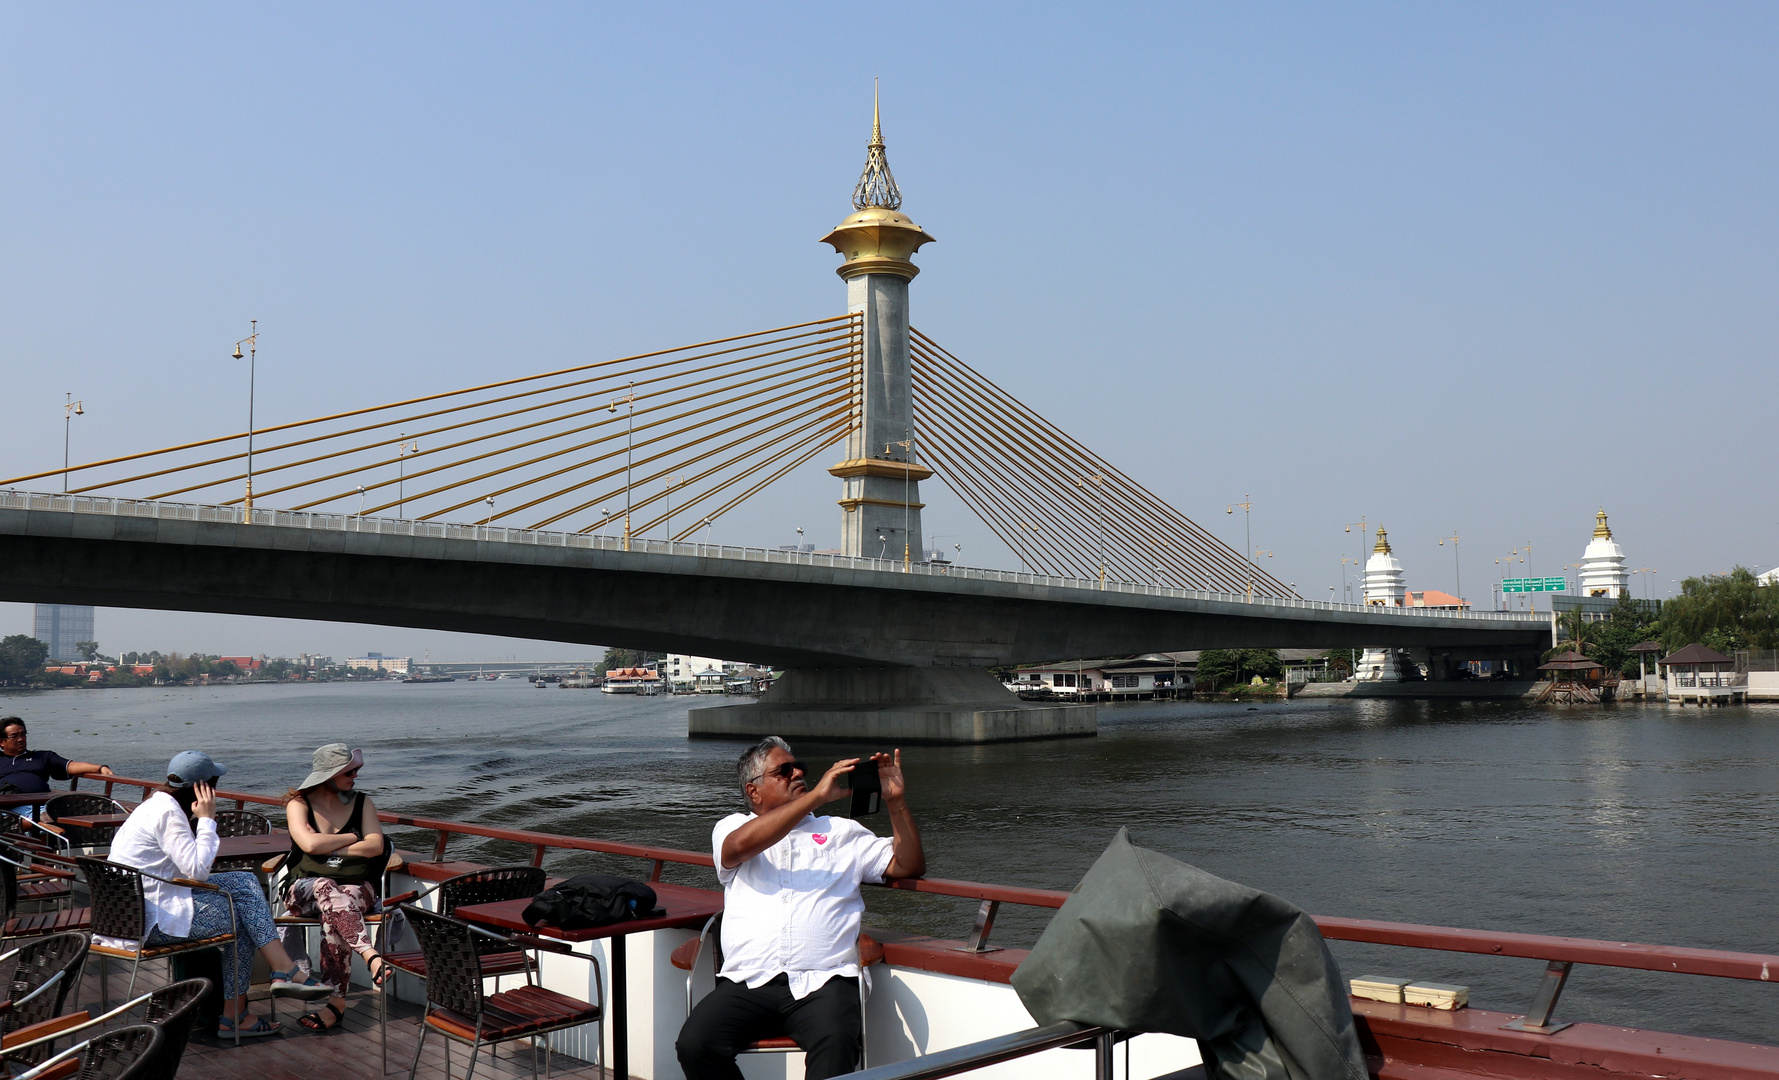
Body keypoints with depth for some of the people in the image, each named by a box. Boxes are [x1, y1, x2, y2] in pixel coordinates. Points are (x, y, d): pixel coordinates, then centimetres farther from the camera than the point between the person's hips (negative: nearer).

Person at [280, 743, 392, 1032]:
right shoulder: (299, 804, 4)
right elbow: (309, 844, -14)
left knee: (333, 911, -34)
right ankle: (371, 956, -54)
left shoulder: (361, 802, 11)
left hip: (357, 887, 1)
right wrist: (353, 838, -3)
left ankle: (336, 1000, -38)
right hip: (306, 888, -1)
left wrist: (327, 847, -7)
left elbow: (376, 846, -3)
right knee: (326, 888, -37)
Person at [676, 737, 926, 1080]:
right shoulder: (732, 826, 20)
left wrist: (896, 801, 5)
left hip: (822, 981, 0)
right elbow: (739, 846, -6)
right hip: (748, 982, 0)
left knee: (837, 1045, -33)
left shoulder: (842, 831, 26)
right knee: (694, 1044, -27)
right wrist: (817, 796, -10)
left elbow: (909, 866, 20)